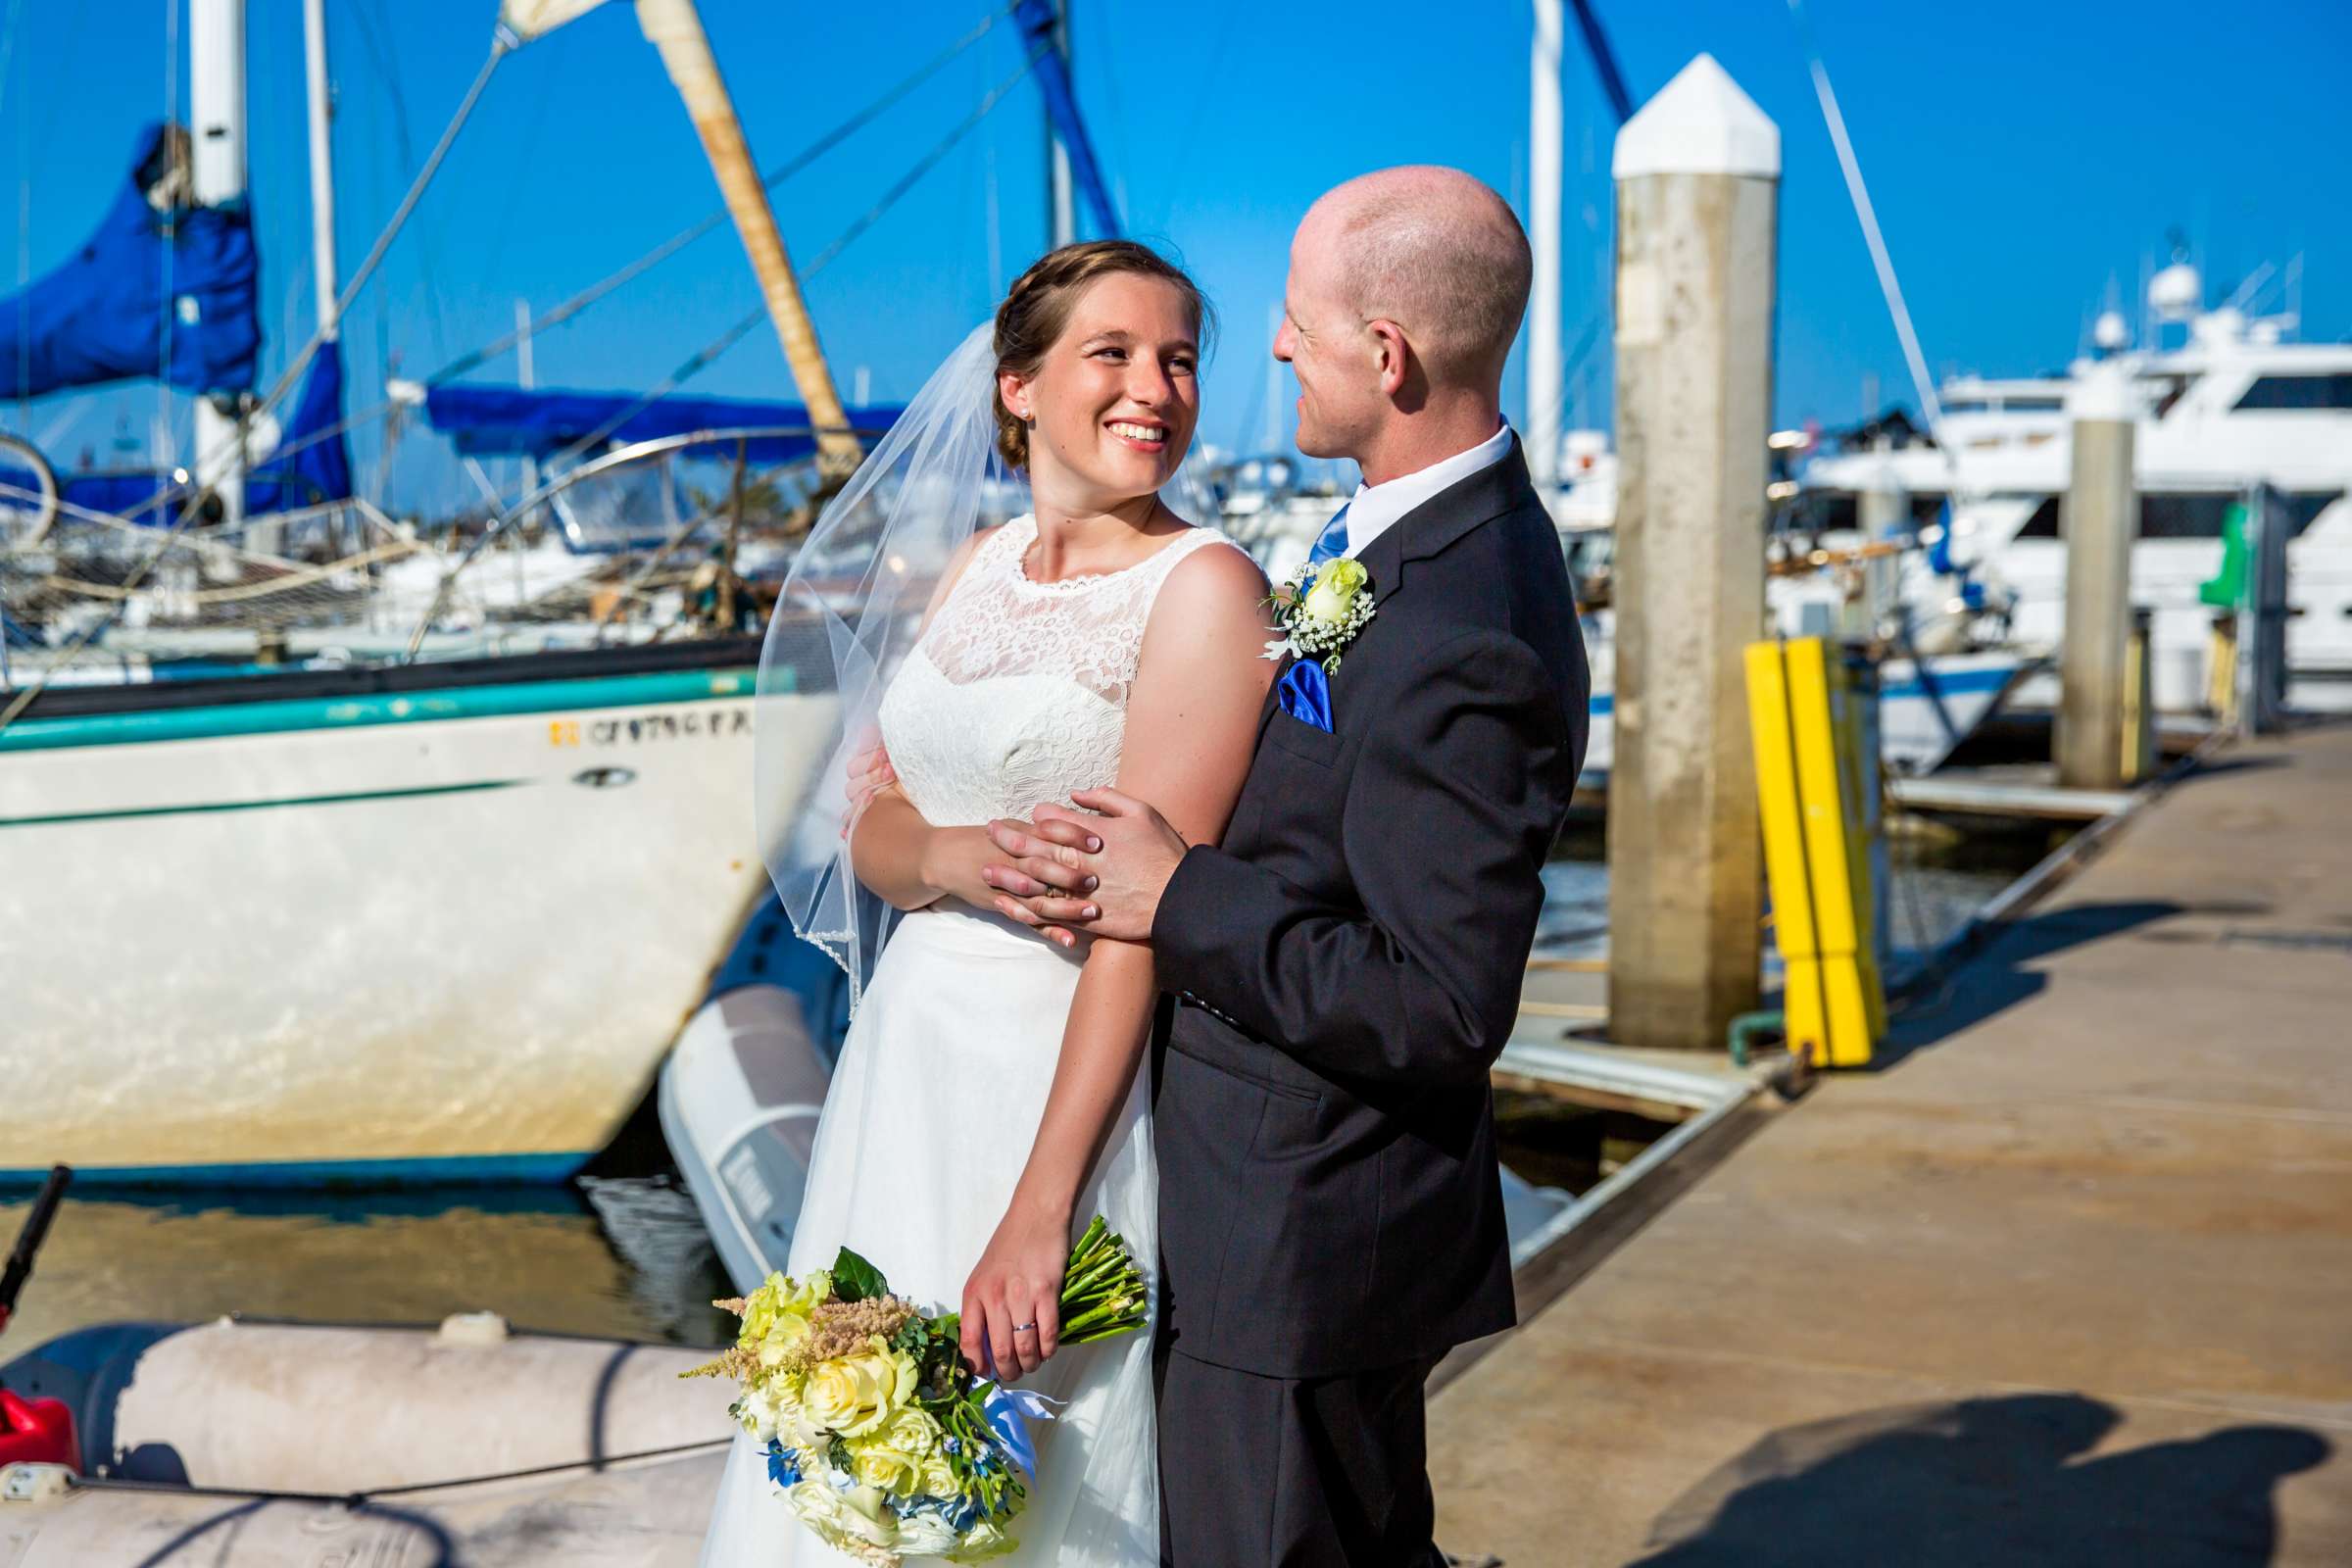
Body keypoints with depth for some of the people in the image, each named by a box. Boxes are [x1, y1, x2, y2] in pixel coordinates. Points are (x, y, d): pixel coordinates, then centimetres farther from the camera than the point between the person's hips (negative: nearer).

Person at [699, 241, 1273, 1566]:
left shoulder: (1202, 585, -12)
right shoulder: (976, 570, 9)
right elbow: (871, 827, 8)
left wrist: (1039, 1211, -23)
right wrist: (958, 858, -17)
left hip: (1068, 1082, -6)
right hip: (909, 1058, 6)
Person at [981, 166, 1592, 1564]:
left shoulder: (1463, 646, -29)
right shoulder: (1439, 524, 3)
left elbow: (1443, 1009, -28)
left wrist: (1178, 901, -20)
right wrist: (1139, 863, -6)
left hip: (1296, 1227, -10)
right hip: (1327, 1195, 10)